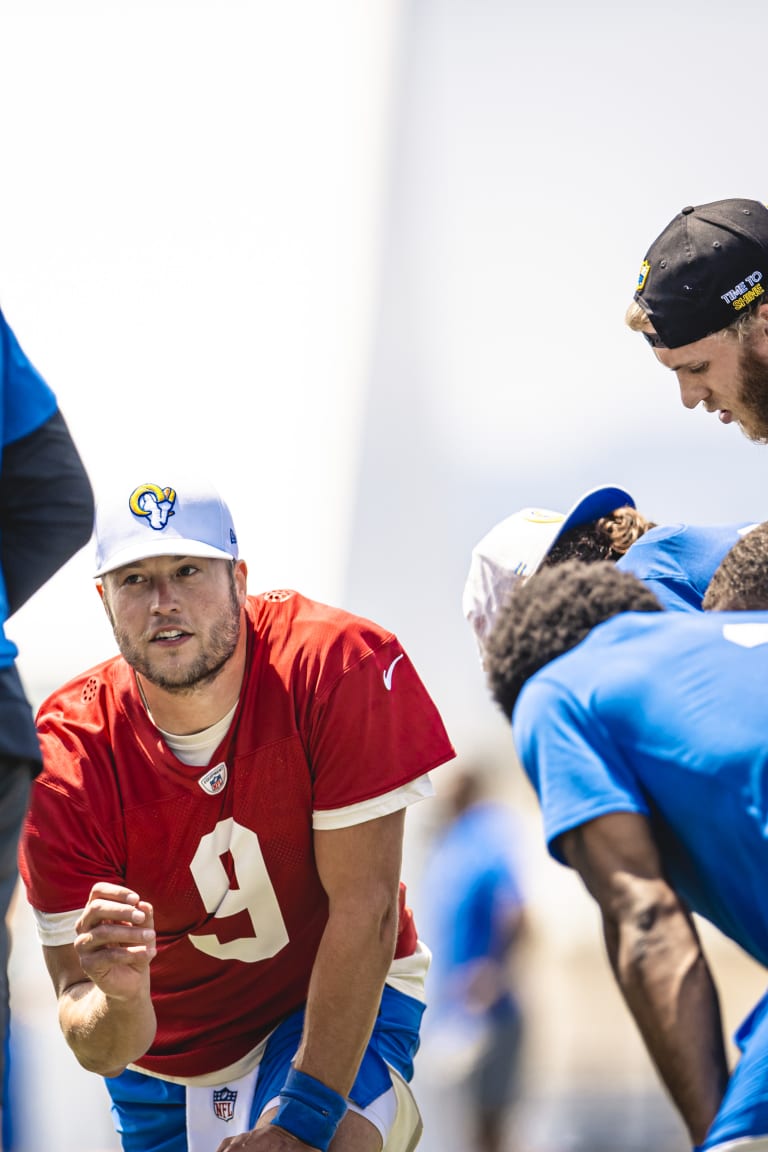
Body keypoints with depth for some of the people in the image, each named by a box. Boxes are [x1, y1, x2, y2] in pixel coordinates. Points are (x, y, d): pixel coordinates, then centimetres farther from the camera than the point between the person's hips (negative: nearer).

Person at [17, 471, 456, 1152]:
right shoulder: (66, 759, -19)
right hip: (168, 1058, 3)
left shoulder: (336, 666, -23)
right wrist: (119, 1000, -44)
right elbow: (99, 1052, -19)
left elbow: (365, 905, -22)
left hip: (349, 1004, -3)